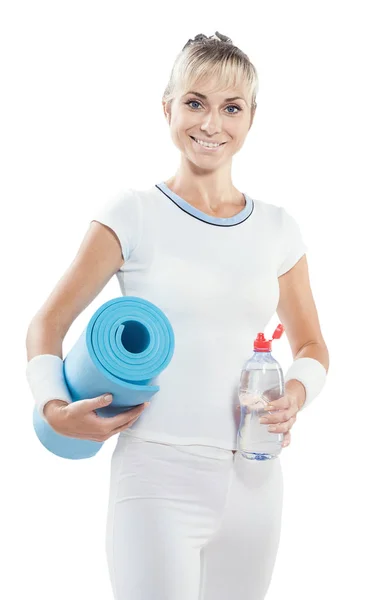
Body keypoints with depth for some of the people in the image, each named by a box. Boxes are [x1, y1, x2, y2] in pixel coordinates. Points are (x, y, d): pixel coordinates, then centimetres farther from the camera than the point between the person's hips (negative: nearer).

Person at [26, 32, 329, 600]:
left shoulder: (277, 229, 6)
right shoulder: (133, 216, -4)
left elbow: (312, 346, 16)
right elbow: (48, 324, 0)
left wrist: (296, 394, -5)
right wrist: (55, 408, -17)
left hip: (254, 482, 4)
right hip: (158, 477, -4)